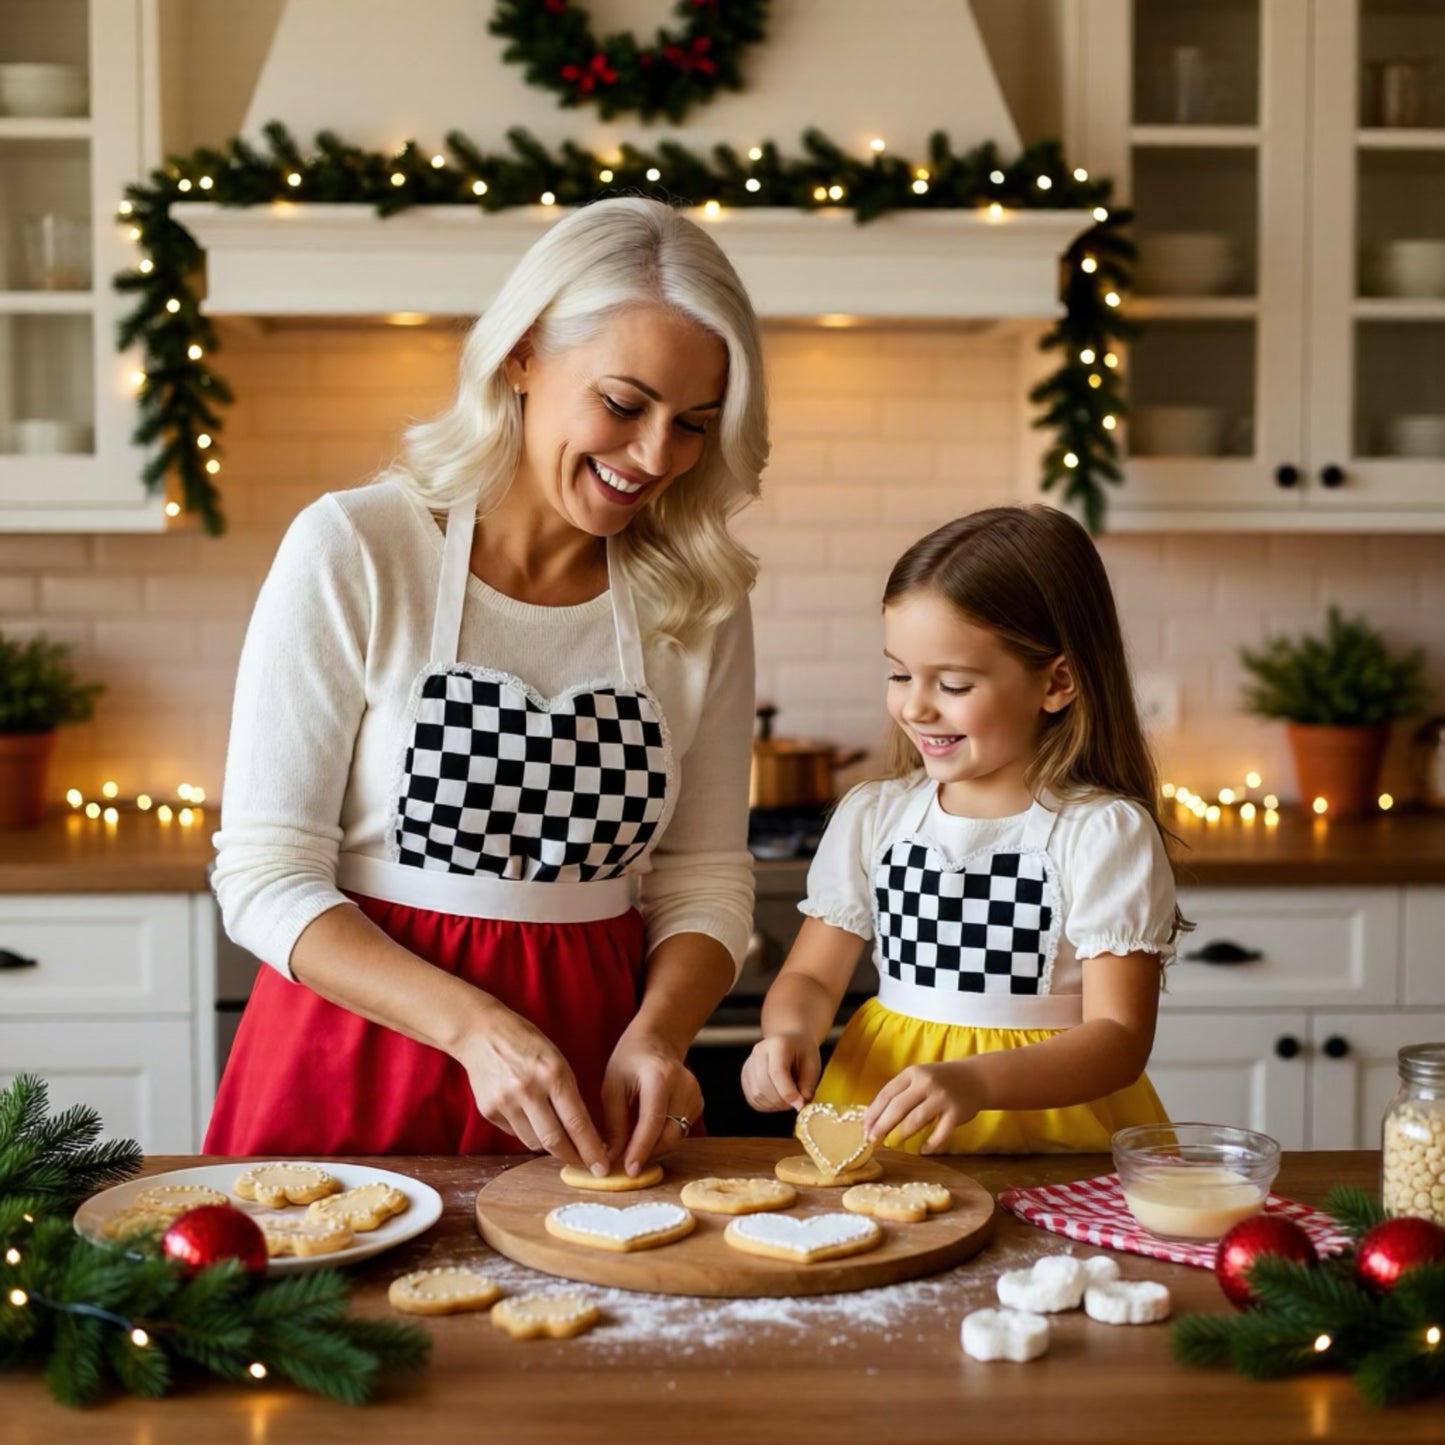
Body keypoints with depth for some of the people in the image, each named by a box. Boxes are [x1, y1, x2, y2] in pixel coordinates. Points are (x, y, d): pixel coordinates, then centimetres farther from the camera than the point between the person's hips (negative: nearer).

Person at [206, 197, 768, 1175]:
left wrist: (657, 1032, -11)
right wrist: (475, 1027, -19)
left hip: (587, 1097, 3)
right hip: (358, 1073, -2)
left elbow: (707, 880, 8)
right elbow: (266, 877, -8)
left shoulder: (700, 600, 3)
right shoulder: (353, 552, -7)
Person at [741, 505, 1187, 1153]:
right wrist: (789, 1031, -10)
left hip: (1051, 1130, -3)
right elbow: (810, 977, 14)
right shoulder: (872, 815, 8)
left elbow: (1119, 1038, -11)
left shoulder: (1104, 833, -6)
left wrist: (973, 1082, -27)